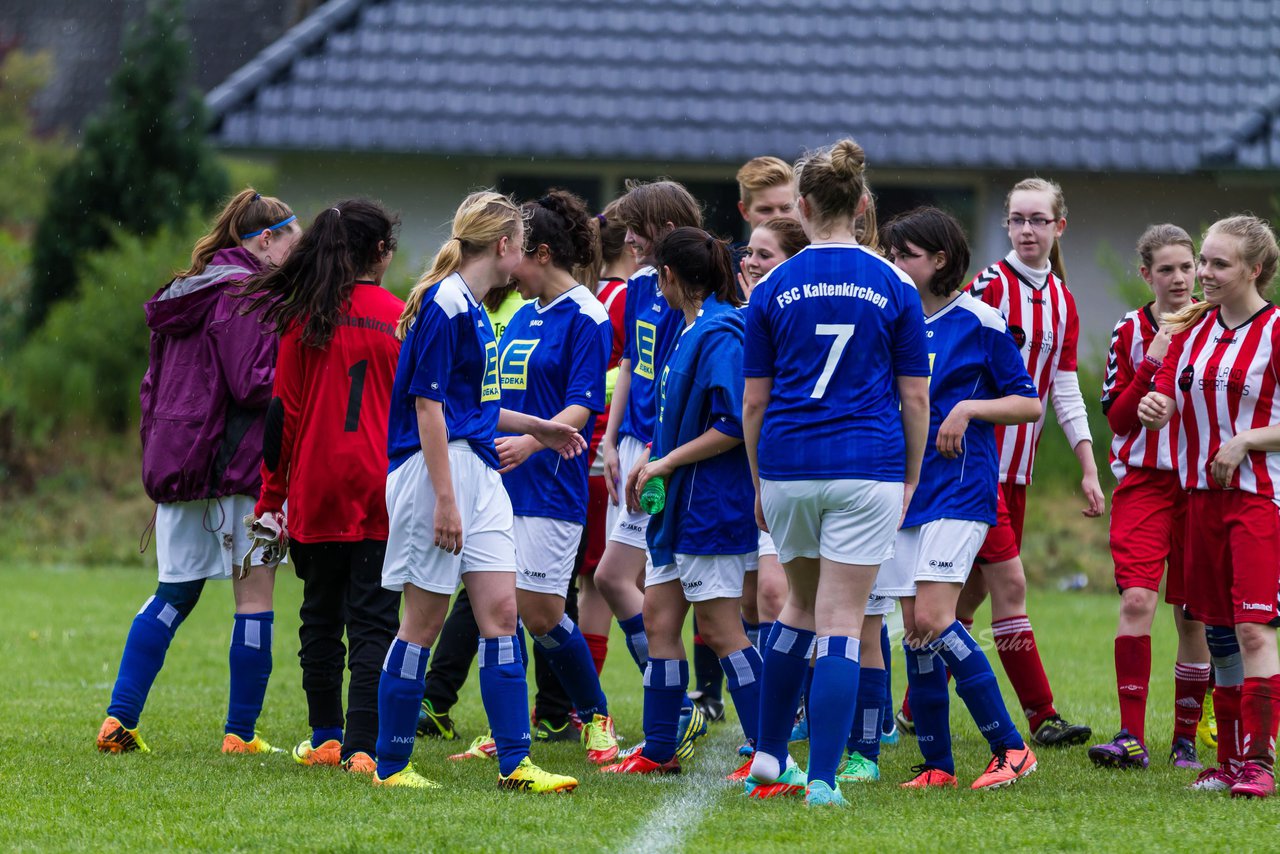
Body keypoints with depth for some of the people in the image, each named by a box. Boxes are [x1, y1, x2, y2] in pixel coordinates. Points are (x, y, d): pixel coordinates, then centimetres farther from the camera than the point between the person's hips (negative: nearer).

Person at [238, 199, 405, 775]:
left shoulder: (303, 317, 1)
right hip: (380, 493, -2)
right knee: (373, 622, -1)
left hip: (316, 492, 2)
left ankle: (325, 738, 19)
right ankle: (361, 747, -10)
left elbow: (284, 412, 1)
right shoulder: (399, 318, -2)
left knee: (321, 618, 15)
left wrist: (272, 494, 8)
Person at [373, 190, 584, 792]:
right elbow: (428, 405, -17)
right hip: (436, 470, -9)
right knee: (425, 621, -3)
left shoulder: (470, 308, 16)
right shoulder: (444, 307, -13)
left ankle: (514, 762, 1)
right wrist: (444, 498, -20)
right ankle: (390, 765, 6)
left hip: (479, 471, 9)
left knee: (500, 610, 2)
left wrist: (535, 428, 35)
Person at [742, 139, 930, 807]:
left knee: (802, 605, 22)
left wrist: (759, 483, 14)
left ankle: (769, 759, 23)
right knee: (841, 621, -1)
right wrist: (911, 479, 12)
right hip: (867, 469, -2)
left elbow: (753, 401, 4)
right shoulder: (894, 287, 0)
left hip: (787, 468, 2)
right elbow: (915, 399, 1)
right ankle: (822, 779, -8)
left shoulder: (772, 289, 2)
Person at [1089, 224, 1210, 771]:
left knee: (1193, 616, 4)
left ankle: (1186, 736, 14)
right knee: (1136, 600, -16)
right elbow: (1118, 418, 0)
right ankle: (1131, 737, -16)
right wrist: (1152, 364, -12)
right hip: (1142, 482, -1)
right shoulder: (1131, 332, 4)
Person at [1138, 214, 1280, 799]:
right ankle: (1229, 761, 16)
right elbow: (1165, 396, 9)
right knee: (1218, 630, 9)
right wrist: (1154, 410, -13)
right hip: (1202, 494, 7)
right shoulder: (1194, 327, 12)